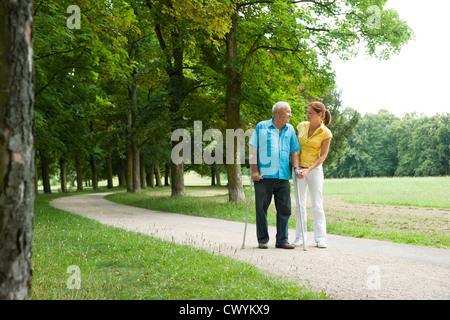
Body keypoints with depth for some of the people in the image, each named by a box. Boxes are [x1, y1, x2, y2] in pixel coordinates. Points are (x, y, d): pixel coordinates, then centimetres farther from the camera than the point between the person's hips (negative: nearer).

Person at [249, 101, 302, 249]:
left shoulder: (290, 129, 16)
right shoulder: (261, 127, 5)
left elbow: (294, 151, 16)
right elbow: (253, 149, 1)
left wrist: (296, 168, 0)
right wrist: (254, 170, -7)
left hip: (283, 177, 4)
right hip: (264, 176, -3)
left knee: (284, 209, 1)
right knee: (262, 208, 1)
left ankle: (282, 240, 10)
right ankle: (262, 240, 11)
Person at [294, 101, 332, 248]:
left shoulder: (326, 133, -7)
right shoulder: (301, 126, 3)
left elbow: (323, 156, -9)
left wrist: (308, 170, -19)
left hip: (315, 169, -3)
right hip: (299, 168, 3)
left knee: (317, 205, -1)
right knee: (300, 204, 3)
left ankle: (320, 238, 6)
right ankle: (300, 237, 9)